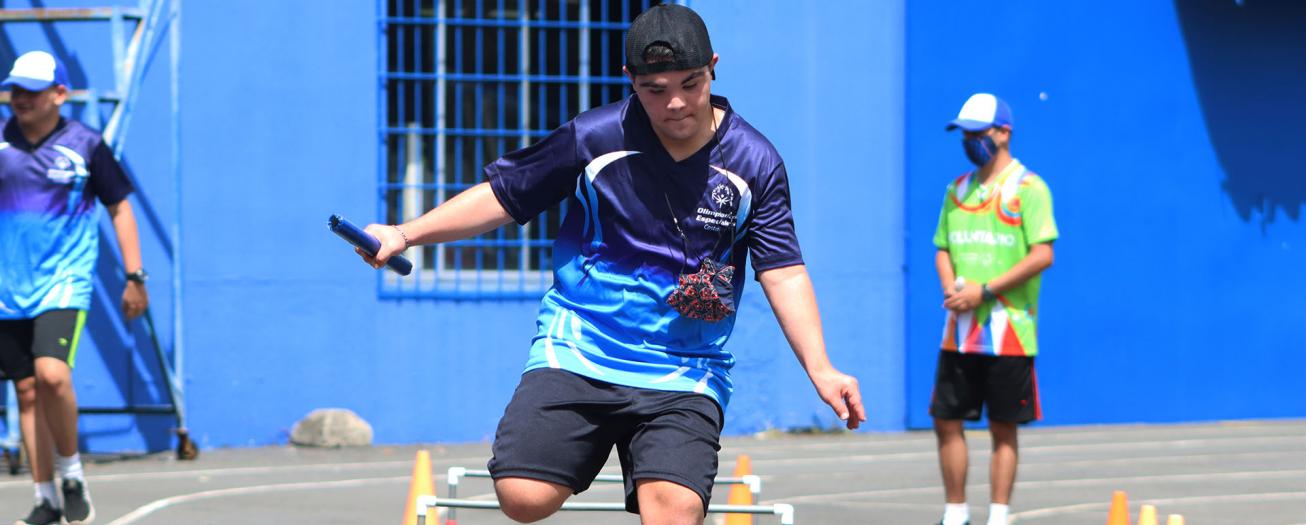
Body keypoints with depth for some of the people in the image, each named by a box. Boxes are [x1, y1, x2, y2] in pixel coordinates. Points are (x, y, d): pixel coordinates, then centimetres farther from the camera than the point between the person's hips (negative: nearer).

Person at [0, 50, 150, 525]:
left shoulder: (85, 144, -2)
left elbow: (119, 207, 6)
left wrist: (135, 277, 3)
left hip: (64, 284, -3)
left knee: (51, 374, -23)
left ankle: (72, 475, -1)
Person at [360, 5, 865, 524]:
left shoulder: (755, 163, -2)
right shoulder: (593, 139, -3)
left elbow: (783, 272, -1)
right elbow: (502, 195, 7)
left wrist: (819, 368, -13)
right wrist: (406, 234, -2)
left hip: (684, 378, 0)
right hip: (576, 356, 0)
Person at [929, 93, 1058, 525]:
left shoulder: (1027, 188, -6)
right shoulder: (958, 190, 15)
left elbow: (1042, 255, -13)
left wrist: (984, 291, -16)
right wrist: (950, 286, -5)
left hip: (1008, 331, -6)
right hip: (960, 331, 6)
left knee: (1003, 429, 0)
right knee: (947, 421, 5)